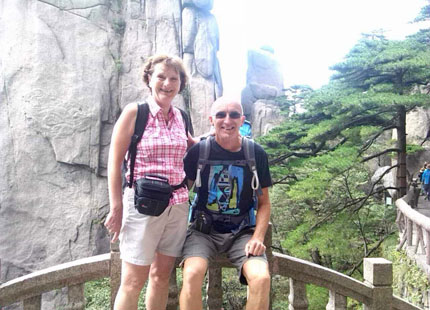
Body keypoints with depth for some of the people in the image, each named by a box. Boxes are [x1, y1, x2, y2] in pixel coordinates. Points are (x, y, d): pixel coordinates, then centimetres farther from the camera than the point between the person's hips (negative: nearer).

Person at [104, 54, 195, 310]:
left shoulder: (179, 117, 10)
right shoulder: (134, 112, -4)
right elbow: (114, 163, -5)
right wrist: (117, 208, -9)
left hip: (178, 205, 5)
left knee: (162, 274, 13)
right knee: (133, 281, 0)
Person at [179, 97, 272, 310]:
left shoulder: (256, 154, 2)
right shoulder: (199, 151, -1)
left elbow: (264, 202, 7)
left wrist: (258, 237, -5)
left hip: (242, 231, 1)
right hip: (204, 229, 0)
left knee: (262, 278, -26)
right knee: (192, 274, -30)